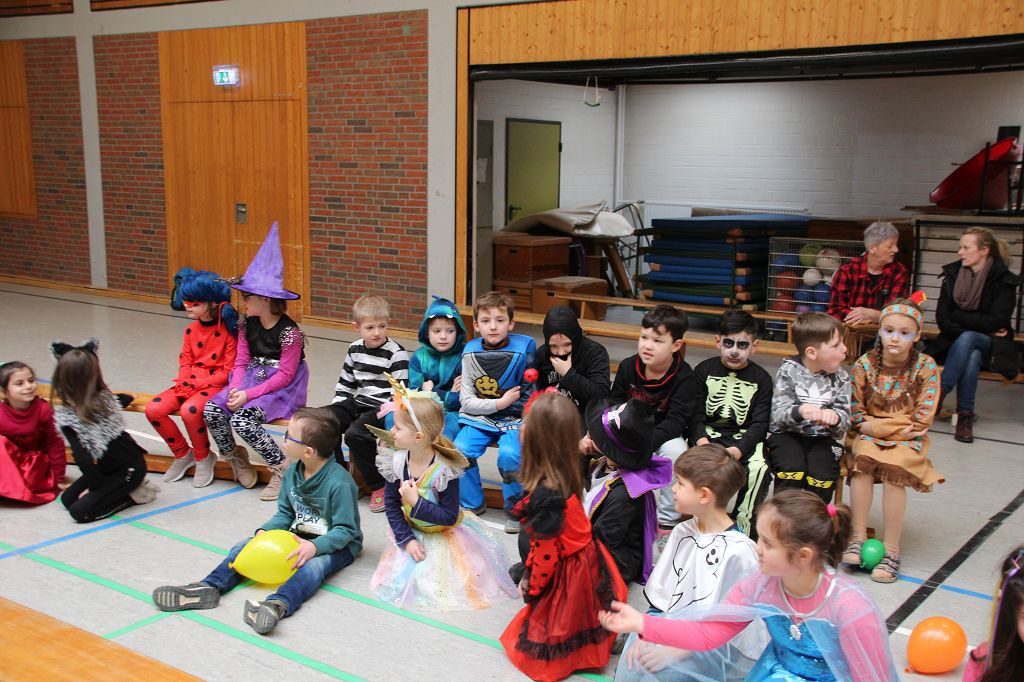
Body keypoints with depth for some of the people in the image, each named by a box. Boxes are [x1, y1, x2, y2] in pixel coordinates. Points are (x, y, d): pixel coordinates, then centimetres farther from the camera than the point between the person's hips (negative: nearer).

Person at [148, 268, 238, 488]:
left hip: (216, 385, -7)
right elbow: (185, 363, 11)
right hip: (190, 383, 7)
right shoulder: (190, 331, 8)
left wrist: (199, 385, -17)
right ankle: (182, 453, 7)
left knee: (189, 410, -35)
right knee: (153, 409, -15)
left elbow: (228, 371, -12)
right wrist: (184, 385, -9)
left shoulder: (228, 331, -11)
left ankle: (204, 458, -6)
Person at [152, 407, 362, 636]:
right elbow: (285, 513, 9)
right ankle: (209, 587, -27)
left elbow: (344, 530, -22)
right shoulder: (292, 472, 1)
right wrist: (265, 531, -11)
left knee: (315, 563, -40)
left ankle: (279, 605, -66)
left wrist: (316, 546, -39)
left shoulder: (339, 483, -24)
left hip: (337, 544, -8)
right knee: (246, 546, -6)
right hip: (298, 537, 8)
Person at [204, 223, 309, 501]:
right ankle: (234, 455, 12)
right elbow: (241, 362, 5)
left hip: (282, 388, -7)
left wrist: (249, 394, -21)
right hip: (251, 381, 7)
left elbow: (284, 375, -17)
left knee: (243, 420, -29)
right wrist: (235, 389, -15)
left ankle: (281, 467, -10)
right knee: (212, 410, -16)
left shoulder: (289, 331, -16)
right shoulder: (247, 325, 5)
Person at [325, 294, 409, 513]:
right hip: (358, 403, 7)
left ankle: (379, 486, -11)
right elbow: (345, 383, 20)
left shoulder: (396, 353, -10)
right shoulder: (354, 349, 10)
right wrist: (335, 410, 10)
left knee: (355, 433, -30)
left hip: (383, 407, -7)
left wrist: (386, 417, -21)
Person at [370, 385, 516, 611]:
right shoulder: (396, 462, -13)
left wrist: (416, 503, -31)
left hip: (446, 535, -4)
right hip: (413, 532, 4)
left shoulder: (445, 470, -27)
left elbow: (449, 517, -24)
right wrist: (406, 539, -14)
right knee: (400, 578, -6)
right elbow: (391, 505, -5)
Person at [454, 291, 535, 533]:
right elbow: (467, 401, -2)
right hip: (480, 418, 2)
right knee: (459, 450, -22)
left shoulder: (523, 349, -9)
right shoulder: (471, 353, -3)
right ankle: (472, 503, 5)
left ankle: (515, 509, -2)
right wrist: (500, 403, -13)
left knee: (509, 455, -29)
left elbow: (529, 394, 1)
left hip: (514, 419, -2)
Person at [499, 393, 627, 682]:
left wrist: (532, 584, -7)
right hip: (583, 557, 8)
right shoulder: (566, 471, -9)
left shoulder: (546, 494, -36)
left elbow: (546, 549, -25)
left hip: (567, 571, -8)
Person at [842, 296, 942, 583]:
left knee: (893, 467, -29)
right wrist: (864, 425, -15)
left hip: (907, 438, -1)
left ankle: (891, 550, -19)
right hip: (869, 434, 1)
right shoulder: (865, 364, -1)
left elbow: (923, 417, -8)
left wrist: (875, 426, -12)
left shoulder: (925, 367, -5)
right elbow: (854, 408, 5)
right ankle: (858, 536, -21)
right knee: (863, 459, -29)